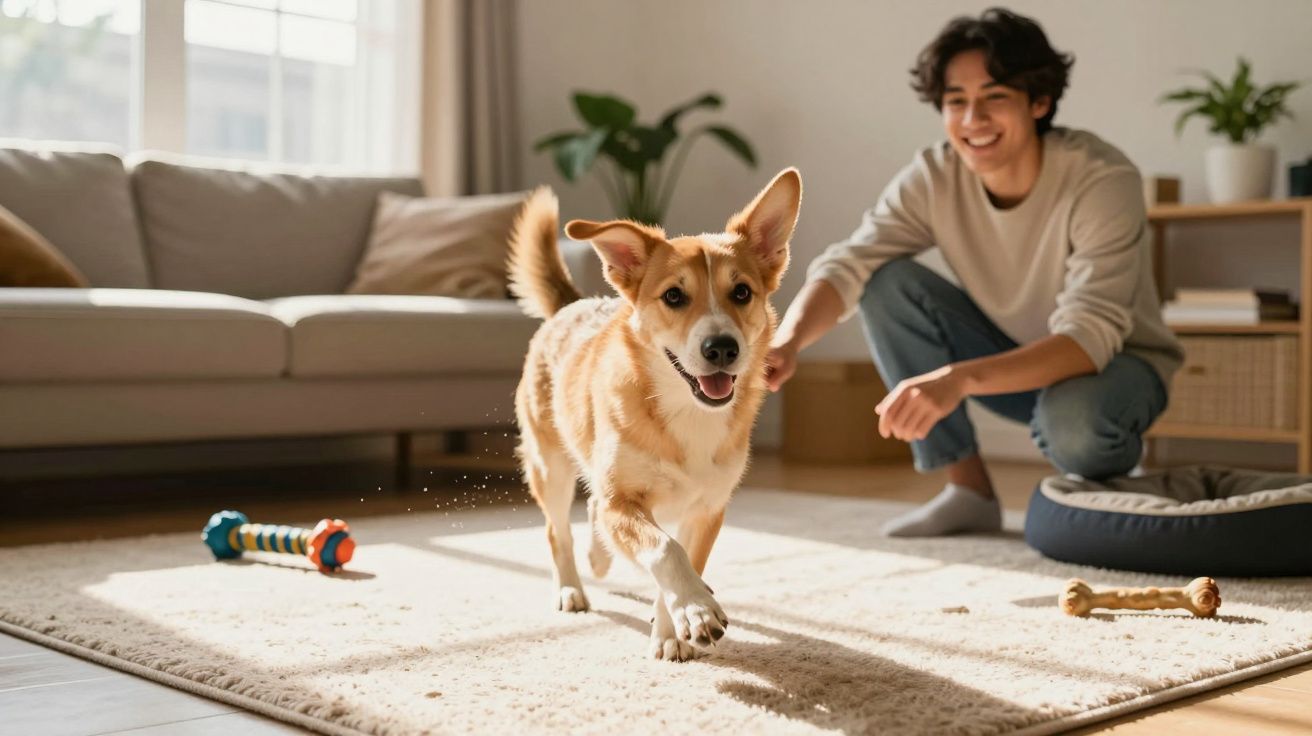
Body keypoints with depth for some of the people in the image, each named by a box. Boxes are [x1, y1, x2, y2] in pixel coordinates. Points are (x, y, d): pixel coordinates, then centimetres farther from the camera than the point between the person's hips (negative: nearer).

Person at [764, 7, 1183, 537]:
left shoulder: (1103, 181, -28)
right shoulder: (933, 178, -15)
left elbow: (1089, 338, -36)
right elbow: (846, 266, -24)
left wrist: (959, 379, -52)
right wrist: (788, 340, -46)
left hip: (1116, 365, -4)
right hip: (1013, 361, 5)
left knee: (1073, 421, -40)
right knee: (886, 282, -18)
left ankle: (1112, 495, -1)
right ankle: (969, 491, -8)